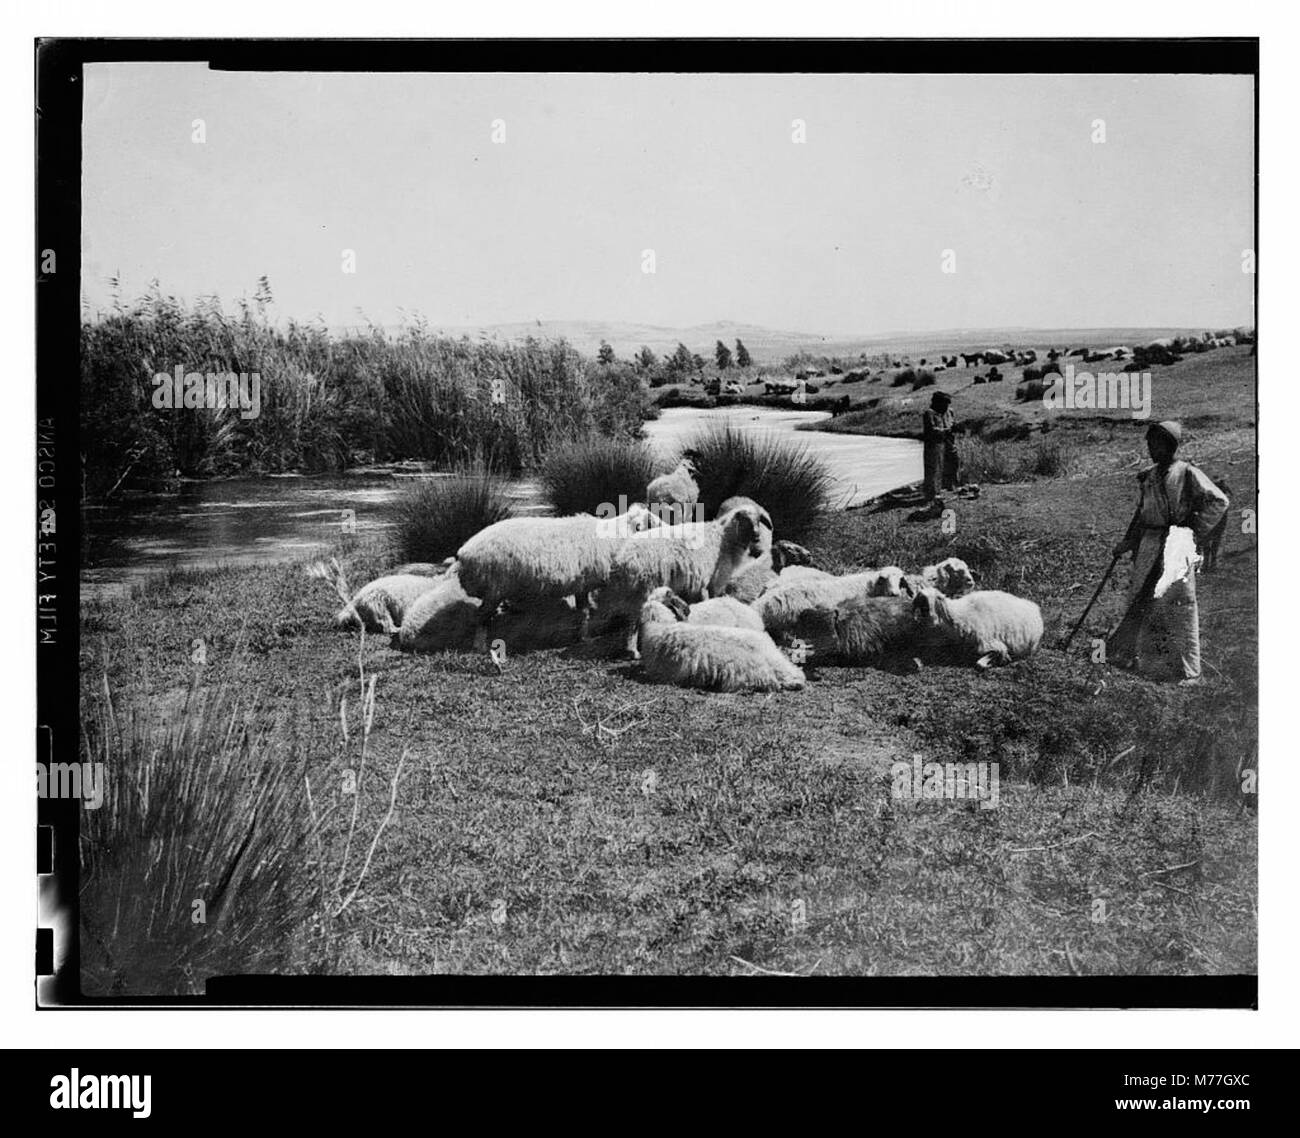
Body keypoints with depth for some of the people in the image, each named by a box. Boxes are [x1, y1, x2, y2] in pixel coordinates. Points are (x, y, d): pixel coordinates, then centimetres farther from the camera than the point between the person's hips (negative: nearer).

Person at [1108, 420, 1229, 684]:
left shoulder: (1186, 473, -5)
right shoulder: (1147, 477, 14)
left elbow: (1219, 501, -7)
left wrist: (1195, 531, -8)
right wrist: (1127, 542, 18)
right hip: (1149, 543, 6)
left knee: (1182, 605, -5)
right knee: (1139, 601, 9)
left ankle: (1189, 672, -1)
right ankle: (1124, 655, 19)